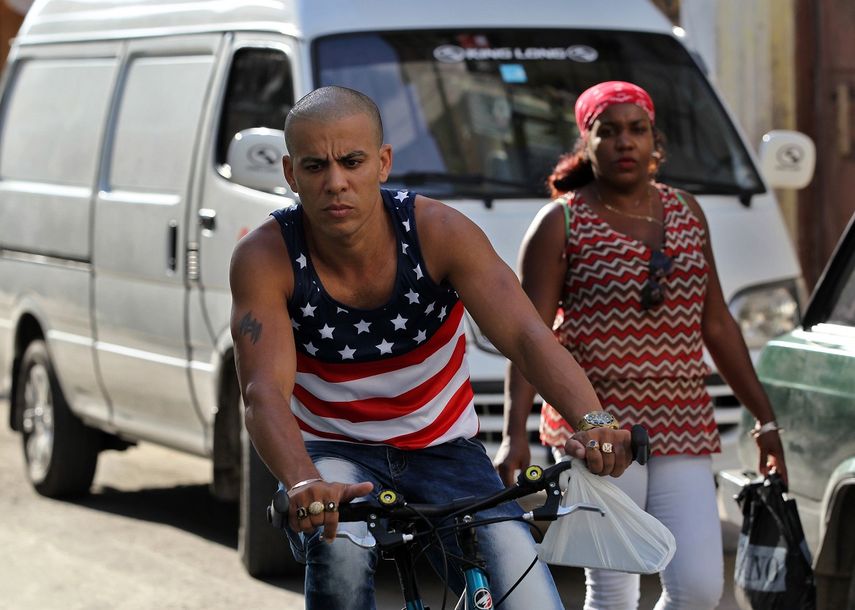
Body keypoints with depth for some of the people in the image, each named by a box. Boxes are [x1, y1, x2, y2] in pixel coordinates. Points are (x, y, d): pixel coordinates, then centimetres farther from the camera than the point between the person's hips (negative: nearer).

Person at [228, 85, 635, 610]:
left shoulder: (439, 232, -16)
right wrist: (305, 484, -51)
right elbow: (265, 393, -30)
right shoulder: (265, 257, -18)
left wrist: (593, 422, -46)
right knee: (339, 548, -35)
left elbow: (527, 336, -26)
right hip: (334, 457, -1)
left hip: (444, 451, 1)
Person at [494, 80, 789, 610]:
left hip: (683, 432, 4)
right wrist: (515, 434, -17)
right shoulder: (561, 223, 0)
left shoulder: (687, 213, 14)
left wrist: (766, 420, 17)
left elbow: (717, 324, 19)